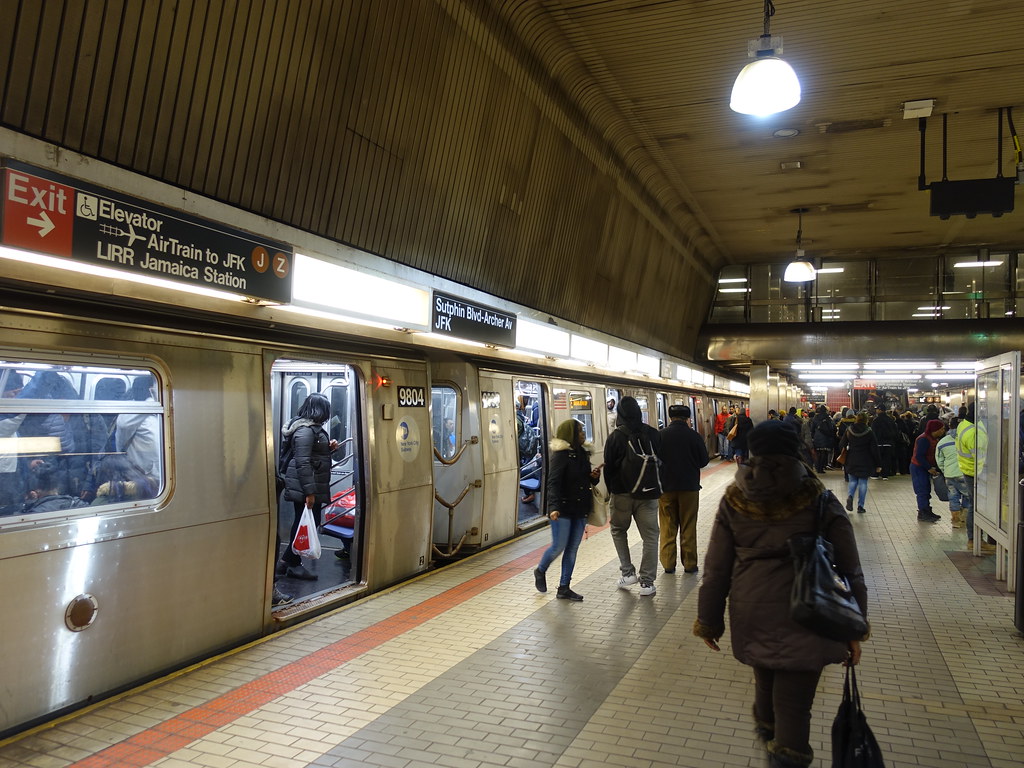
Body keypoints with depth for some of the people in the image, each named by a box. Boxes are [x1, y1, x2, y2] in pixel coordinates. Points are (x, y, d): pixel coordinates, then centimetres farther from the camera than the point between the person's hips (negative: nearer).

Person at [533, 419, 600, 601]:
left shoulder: (582, 453, 10)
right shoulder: (561, 455, -13)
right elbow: (553, 482, -20)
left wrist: (595, 476, -3)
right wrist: (554, 507, -31)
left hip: (580, 509, 7)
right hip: (563, 509, -7)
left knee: (572, 548, 8)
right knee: (559, 546, -2)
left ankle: (564, 588, 16)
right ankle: (540, 571, 27)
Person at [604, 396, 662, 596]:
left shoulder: (615, 436, -10)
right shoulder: (653, 434, 1)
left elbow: (609, 468, -4)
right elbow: (660, 461, 9)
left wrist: (612, 491, 8)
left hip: (622, 493, -2)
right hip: (649, 493, 2)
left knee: (618, 530, 20)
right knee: (650, 536, 7)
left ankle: (628, 572, 11)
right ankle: (647, 582, 6)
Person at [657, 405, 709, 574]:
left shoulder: (660, 435, -9)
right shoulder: (694, 436, -10)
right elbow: (704, 461, -1)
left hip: (666, 487, 1)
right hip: (689, 487, -1)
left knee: (667, 528, 10)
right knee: (688, 528, 9)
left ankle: (668, 564, 12)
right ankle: (689, 564, 13)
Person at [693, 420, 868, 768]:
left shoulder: (733, 502, -5)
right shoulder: (821, 503, -9)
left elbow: (716, 570, -1)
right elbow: (850, 572, -5)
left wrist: (708, 620, 10)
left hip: (752, 619, 3)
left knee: (765, 681, 26)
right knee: (793, 704, 5)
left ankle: (768, 731, 50)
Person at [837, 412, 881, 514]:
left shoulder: (849, 430, -1)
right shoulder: (869, 431, -8)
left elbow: (841, 445, 2)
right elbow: (874, 449, -7)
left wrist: (843, 457, 17)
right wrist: (878, 464, -2)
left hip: (851, 461, 2)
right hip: (865, 462, -2)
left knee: (852, 481, 14)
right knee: (863, 483, 6)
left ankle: (850, 496, -13)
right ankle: (860, 506, 7)